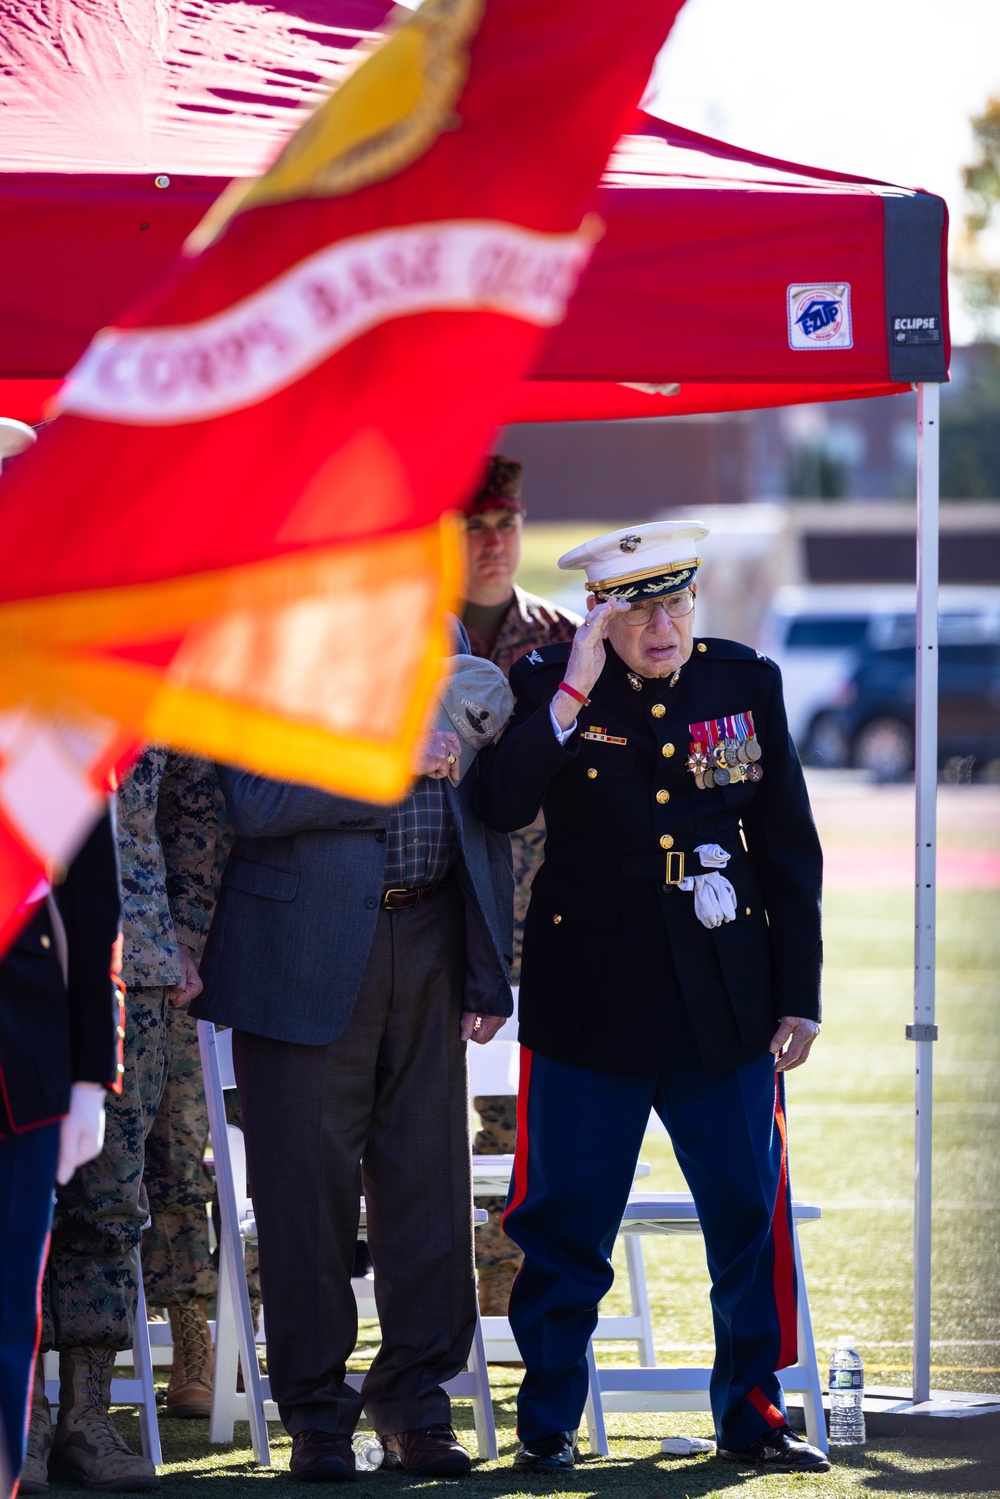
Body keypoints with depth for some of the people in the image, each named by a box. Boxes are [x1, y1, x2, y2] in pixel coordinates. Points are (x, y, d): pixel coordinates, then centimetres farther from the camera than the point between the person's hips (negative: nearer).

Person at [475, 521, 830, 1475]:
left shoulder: (745, 683, 4)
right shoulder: (548, 689, -2)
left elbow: (790, 852, 8)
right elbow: (498, 807, -19)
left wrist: (799, 997, 5)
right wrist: (573, 697, -24)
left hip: (726, 1002, 2)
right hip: (592, 1003, -2)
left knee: (750, 1216, 4)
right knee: (565, 1221, 2)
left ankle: (751, 1413, 17)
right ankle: (548, 1421, 14)